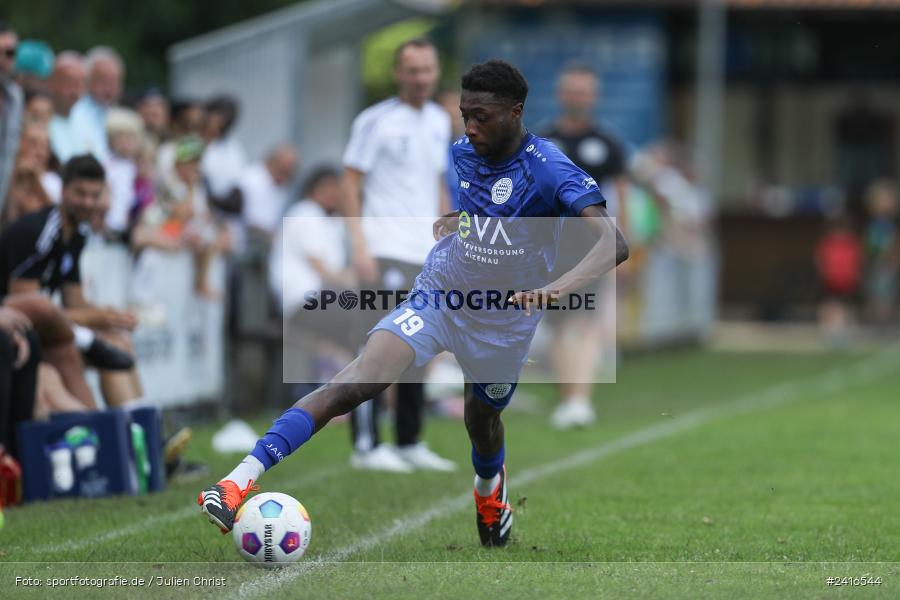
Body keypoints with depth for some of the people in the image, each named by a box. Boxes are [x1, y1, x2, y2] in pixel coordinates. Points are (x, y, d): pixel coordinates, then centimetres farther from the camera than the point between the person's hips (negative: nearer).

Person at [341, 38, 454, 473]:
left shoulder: (439, 122, 14)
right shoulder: (376, 121, -6)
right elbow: (351, 183, -7)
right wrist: (359, 244, -14)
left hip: (427, 253, 7)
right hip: (385, 252, -7)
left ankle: (410, 444, 16)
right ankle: (366, 445, -7)